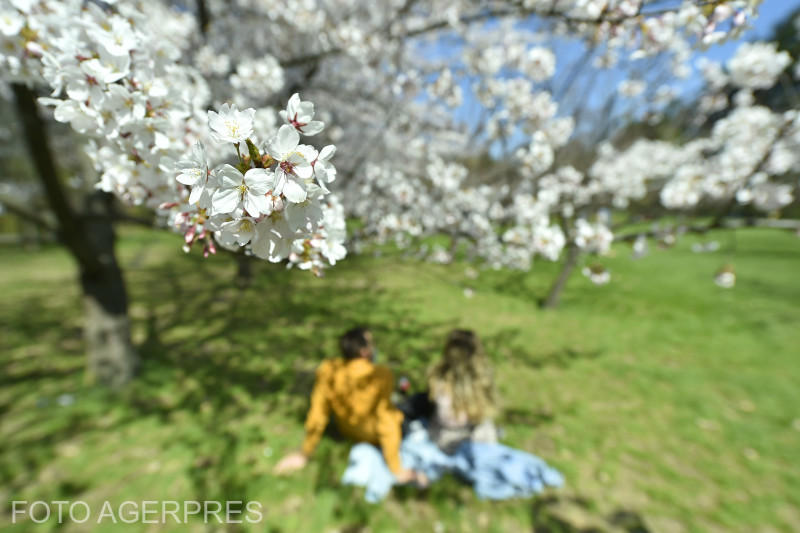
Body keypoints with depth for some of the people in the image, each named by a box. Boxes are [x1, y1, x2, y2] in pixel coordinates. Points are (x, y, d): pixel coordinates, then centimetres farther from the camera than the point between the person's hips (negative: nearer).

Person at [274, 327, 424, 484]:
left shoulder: (327, 370, -22)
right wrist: (397, 470, -18)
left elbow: (317, 414, -15)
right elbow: (387, 421, -29)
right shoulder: (381, 375, -33)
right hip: (374, 435, -4)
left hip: (347, 431, 5)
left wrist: (304, 454, -1)